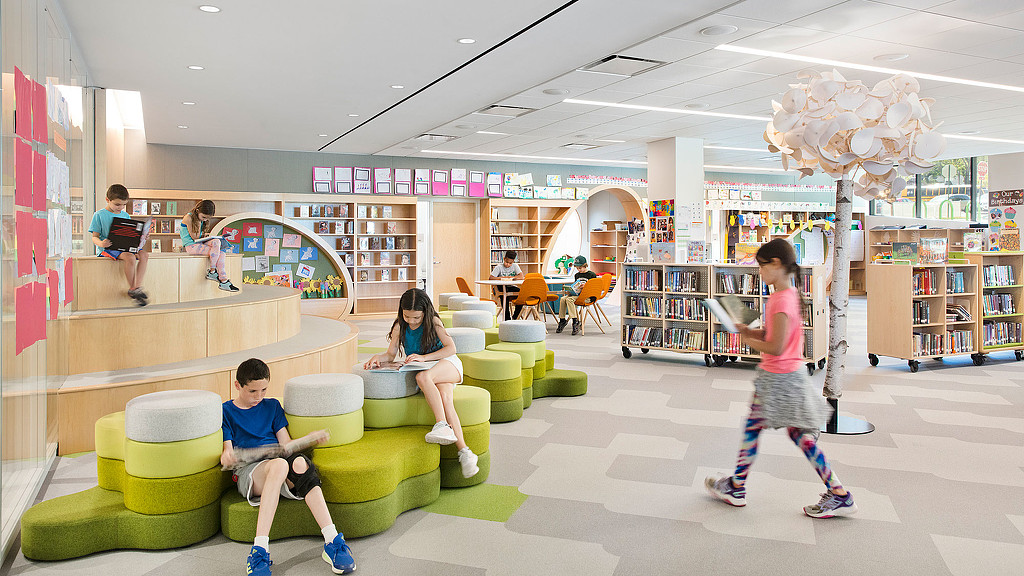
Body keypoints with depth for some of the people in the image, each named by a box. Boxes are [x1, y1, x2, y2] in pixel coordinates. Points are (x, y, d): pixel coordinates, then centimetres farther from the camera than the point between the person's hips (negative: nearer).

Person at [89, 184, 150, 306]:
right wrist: (101, 243, -25)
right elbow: (94, 237, -2)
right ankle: (132, 289, -22)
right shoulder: (99, 215, 0)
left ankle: (137, 287, -24)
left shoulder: (125, 215, 16)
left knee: (144, 255, -23)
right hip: (108, 249, -6)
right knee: (129, 257, -35)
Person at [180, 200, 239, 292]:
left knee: (221, 253, -17)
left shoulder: (200, 220, 15)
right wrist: (199, 223, -10)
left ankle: (224, 280, -22)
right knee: (216, 243, -26)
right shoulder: (189, 218, -10)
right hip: (191, 246, -8)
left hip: (199, 244, 8)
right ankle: (212, 272, -19)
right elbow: (195, 238, -12)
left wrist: (206, 237, 0)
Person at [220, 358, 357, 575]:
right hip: (248, 470, -3)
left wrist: (308, 439, 1)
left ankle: (333, 542, -43)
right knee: (279, 464, -40)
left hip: (279, 464, 3)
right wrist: (226, 457, -18)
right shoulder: (226, 411, 14)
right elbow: (228, 451, 6)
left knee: (300, 462, -36)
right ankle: (259, 550, -48)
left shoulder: (272, 406, 23)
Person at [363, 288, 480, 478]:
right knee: (445, 398, -30)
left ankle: (442, 425, -34)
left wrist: (424, 357, -21)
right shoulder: (400, 327, 6)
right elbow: (391, 354, 9)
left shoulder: (433, 322, -3)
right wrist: (377, 357, -14)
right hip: (425, 371, 3)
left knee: (423, 377, -37)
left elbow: (451, 348, -10)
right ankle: (464, 452, -36)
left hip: (448, 365, -2)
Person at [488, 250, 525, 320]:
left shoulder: (515, 266, 3)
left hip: (511, 287, 3)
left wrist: (511, 277, -22)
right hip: (501, 288, -3)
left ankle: (515, 316, -9)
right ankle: (507, 318, -23)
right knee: (505, 295, -36)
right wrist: (502, 278, -20)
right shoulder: (499, 267, -4)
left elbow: (521, 276, -10)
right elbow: (490, 278, -13)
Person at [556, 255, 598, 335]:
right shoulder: (577, 275, 19)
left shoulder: (592, 275, -1)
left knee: (569, 299, -31)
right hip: (576, 294, 7)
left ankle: (575, 321, -33)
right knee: (563, 299, -20)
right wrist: (570, 291, 5)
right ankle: (562, 320, -14)